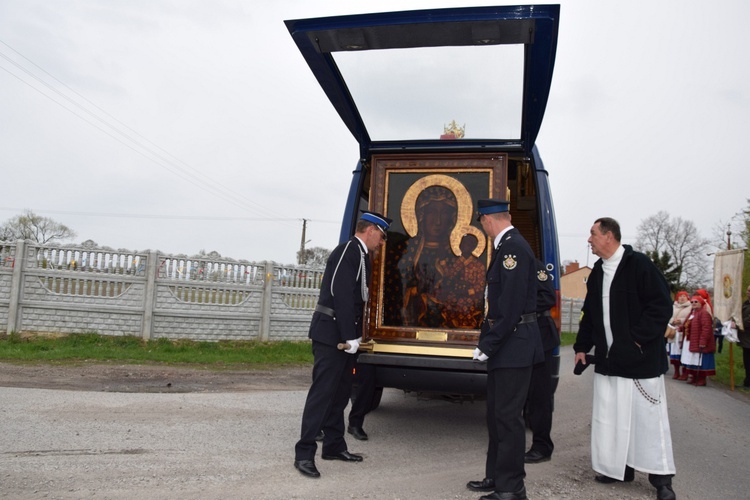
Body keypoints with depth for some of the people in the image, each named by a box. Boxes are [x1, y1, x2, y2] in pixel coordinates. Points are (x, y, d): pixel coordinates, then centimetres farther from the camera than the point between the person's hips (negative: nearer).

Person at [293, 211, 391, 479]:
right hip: (331, 333, -10)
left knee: (340, 391, 14)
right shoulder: (349, 250, -14)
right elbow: (341, 294, -21)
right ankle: (304, 454, -2)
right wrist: (350, 336, -20)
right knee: (322, 391, -8)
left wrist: (353, 335, 14)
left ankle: (334, 446, 24)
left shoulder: (359, 254, 17)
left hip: (344, 334, 10)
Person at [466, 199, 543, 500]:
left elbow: (512, 304, -23)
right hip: (503, 345, 10)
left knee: (508, 417, -1)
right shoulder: (505, 247, 13)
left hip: (514, 344, -10)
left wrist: (488, 346, -18)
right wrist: (486, 341, 15)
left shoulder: (513, 247, -17)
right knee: (496, 414, 17)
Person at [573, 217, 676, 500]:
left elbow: (662, 306, -13)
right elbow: (589, 314, 19)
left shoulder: (639, 265, -10)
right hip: (608, 359, 7)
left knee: (648, 415, 1)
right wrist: (582, 346, 15)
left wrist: (639, 338, -16)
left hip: (641, 359, -7)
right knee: (610, 415, 10)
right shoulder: (597, 273, 13)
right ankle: (619, 467, 24)